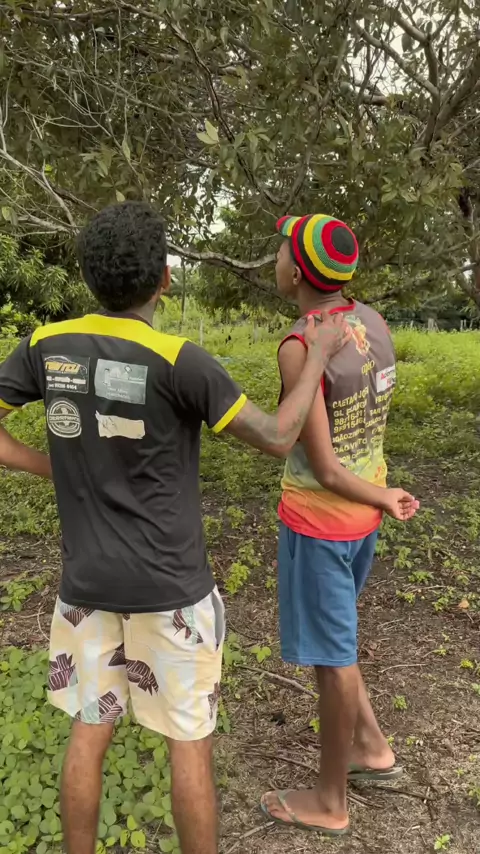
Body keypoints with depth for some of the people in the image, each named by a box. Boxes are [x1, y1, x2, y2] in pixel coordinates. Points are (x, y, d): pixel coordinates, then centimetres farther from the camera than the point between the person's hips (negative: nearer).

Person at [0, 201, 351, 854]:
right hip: (171, 587, -4)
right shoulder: (178, 361, -19)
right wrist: (319, 355, -4)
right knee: (191, 738, 11)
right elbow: (276, 439, -16)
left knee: (90, 728, 18)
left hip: (86, 582, 4)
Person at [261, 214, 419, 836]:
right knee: (326, 635, 25)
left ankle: (330, 801, 25)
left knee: (329, 655, 6)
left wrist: (384, 500, -6)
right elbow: (369, 424, 8)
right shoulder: (373, 324, 2)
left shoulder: (299, 348, -24)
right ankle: (371, 745, 35)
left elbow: (323, 469, -21)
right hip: (361, 515, 8)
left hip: (319, 522, -8)